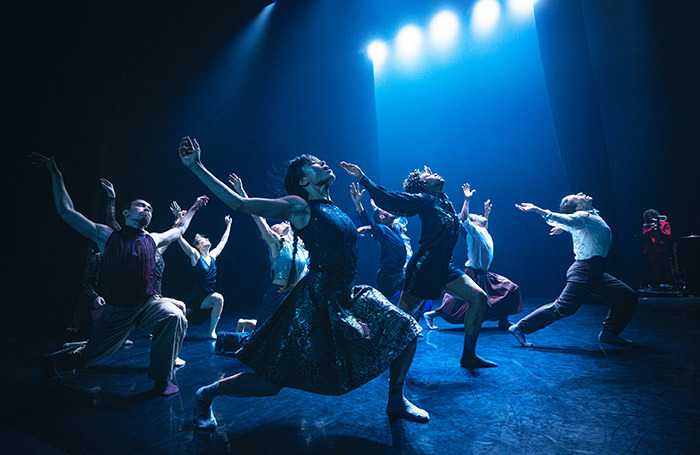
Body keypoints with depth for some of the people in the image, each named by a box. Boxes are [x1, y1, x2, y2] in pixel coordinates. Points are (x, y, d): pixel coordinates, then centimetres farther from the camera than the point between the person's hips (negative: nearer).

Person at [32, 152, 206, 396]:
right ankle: (51, 360, 49)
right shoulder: (107, 236, -3)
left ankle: (162, 379, -13)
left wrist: (193, 208, 31)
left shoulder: (153, 240, 5)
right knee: (87, 355, 13)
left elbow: (179, 229, 23)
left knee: (175, 317, -29)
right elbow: (67, 211, 0)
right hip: (117, 310, -1)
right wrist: (56, 174, 1)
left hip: (148, 304, 2)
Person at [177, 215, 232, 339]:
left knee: (218, 298, -28)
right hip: (194, 298, -3)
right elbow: (180, 238, -19)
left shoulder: (213, 255, 5)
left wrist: (228, 224, 28)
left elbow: (223, 241, 20)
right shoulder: (195, 256, -8)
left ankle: (212, 332, -18)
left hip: (207, 298, 3)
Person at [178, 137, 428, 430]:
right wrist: (196, 167, -12)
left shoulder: (333, 209, 11)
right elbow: (239, 204, -11)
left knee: (405, 329, 6)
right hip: (316, 303, -7)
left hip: (346, 298, 8)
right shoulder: (300, 206, -9)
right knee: (272, 380, -2)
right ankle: (206, 394, 25)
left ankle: (396, 401, 25)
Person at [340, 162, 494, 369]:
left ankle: (468, 356, 10)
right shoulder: (422, 200, -8)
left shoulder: (444, 200, 13)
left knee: (478, 297, 2)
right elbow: (388, 198, -15)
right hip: (424, 266, -8)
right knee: (403, 316, 0)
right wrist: (363, 178, -20)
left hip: (444, 267, 8)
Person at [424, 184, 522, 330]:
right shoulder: (473, 231, -10)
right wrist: (467, 200, -26)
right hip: (474, 275, -9)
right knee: (456, 304, -7)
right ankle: (430, 314, 6)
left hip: (484, 275, 9)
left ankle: (503, 321, 15)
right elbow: (463, 218, -28)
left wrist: (487, 213, 37)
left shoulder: (483, 232, 15)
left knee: (510, 289, 7)